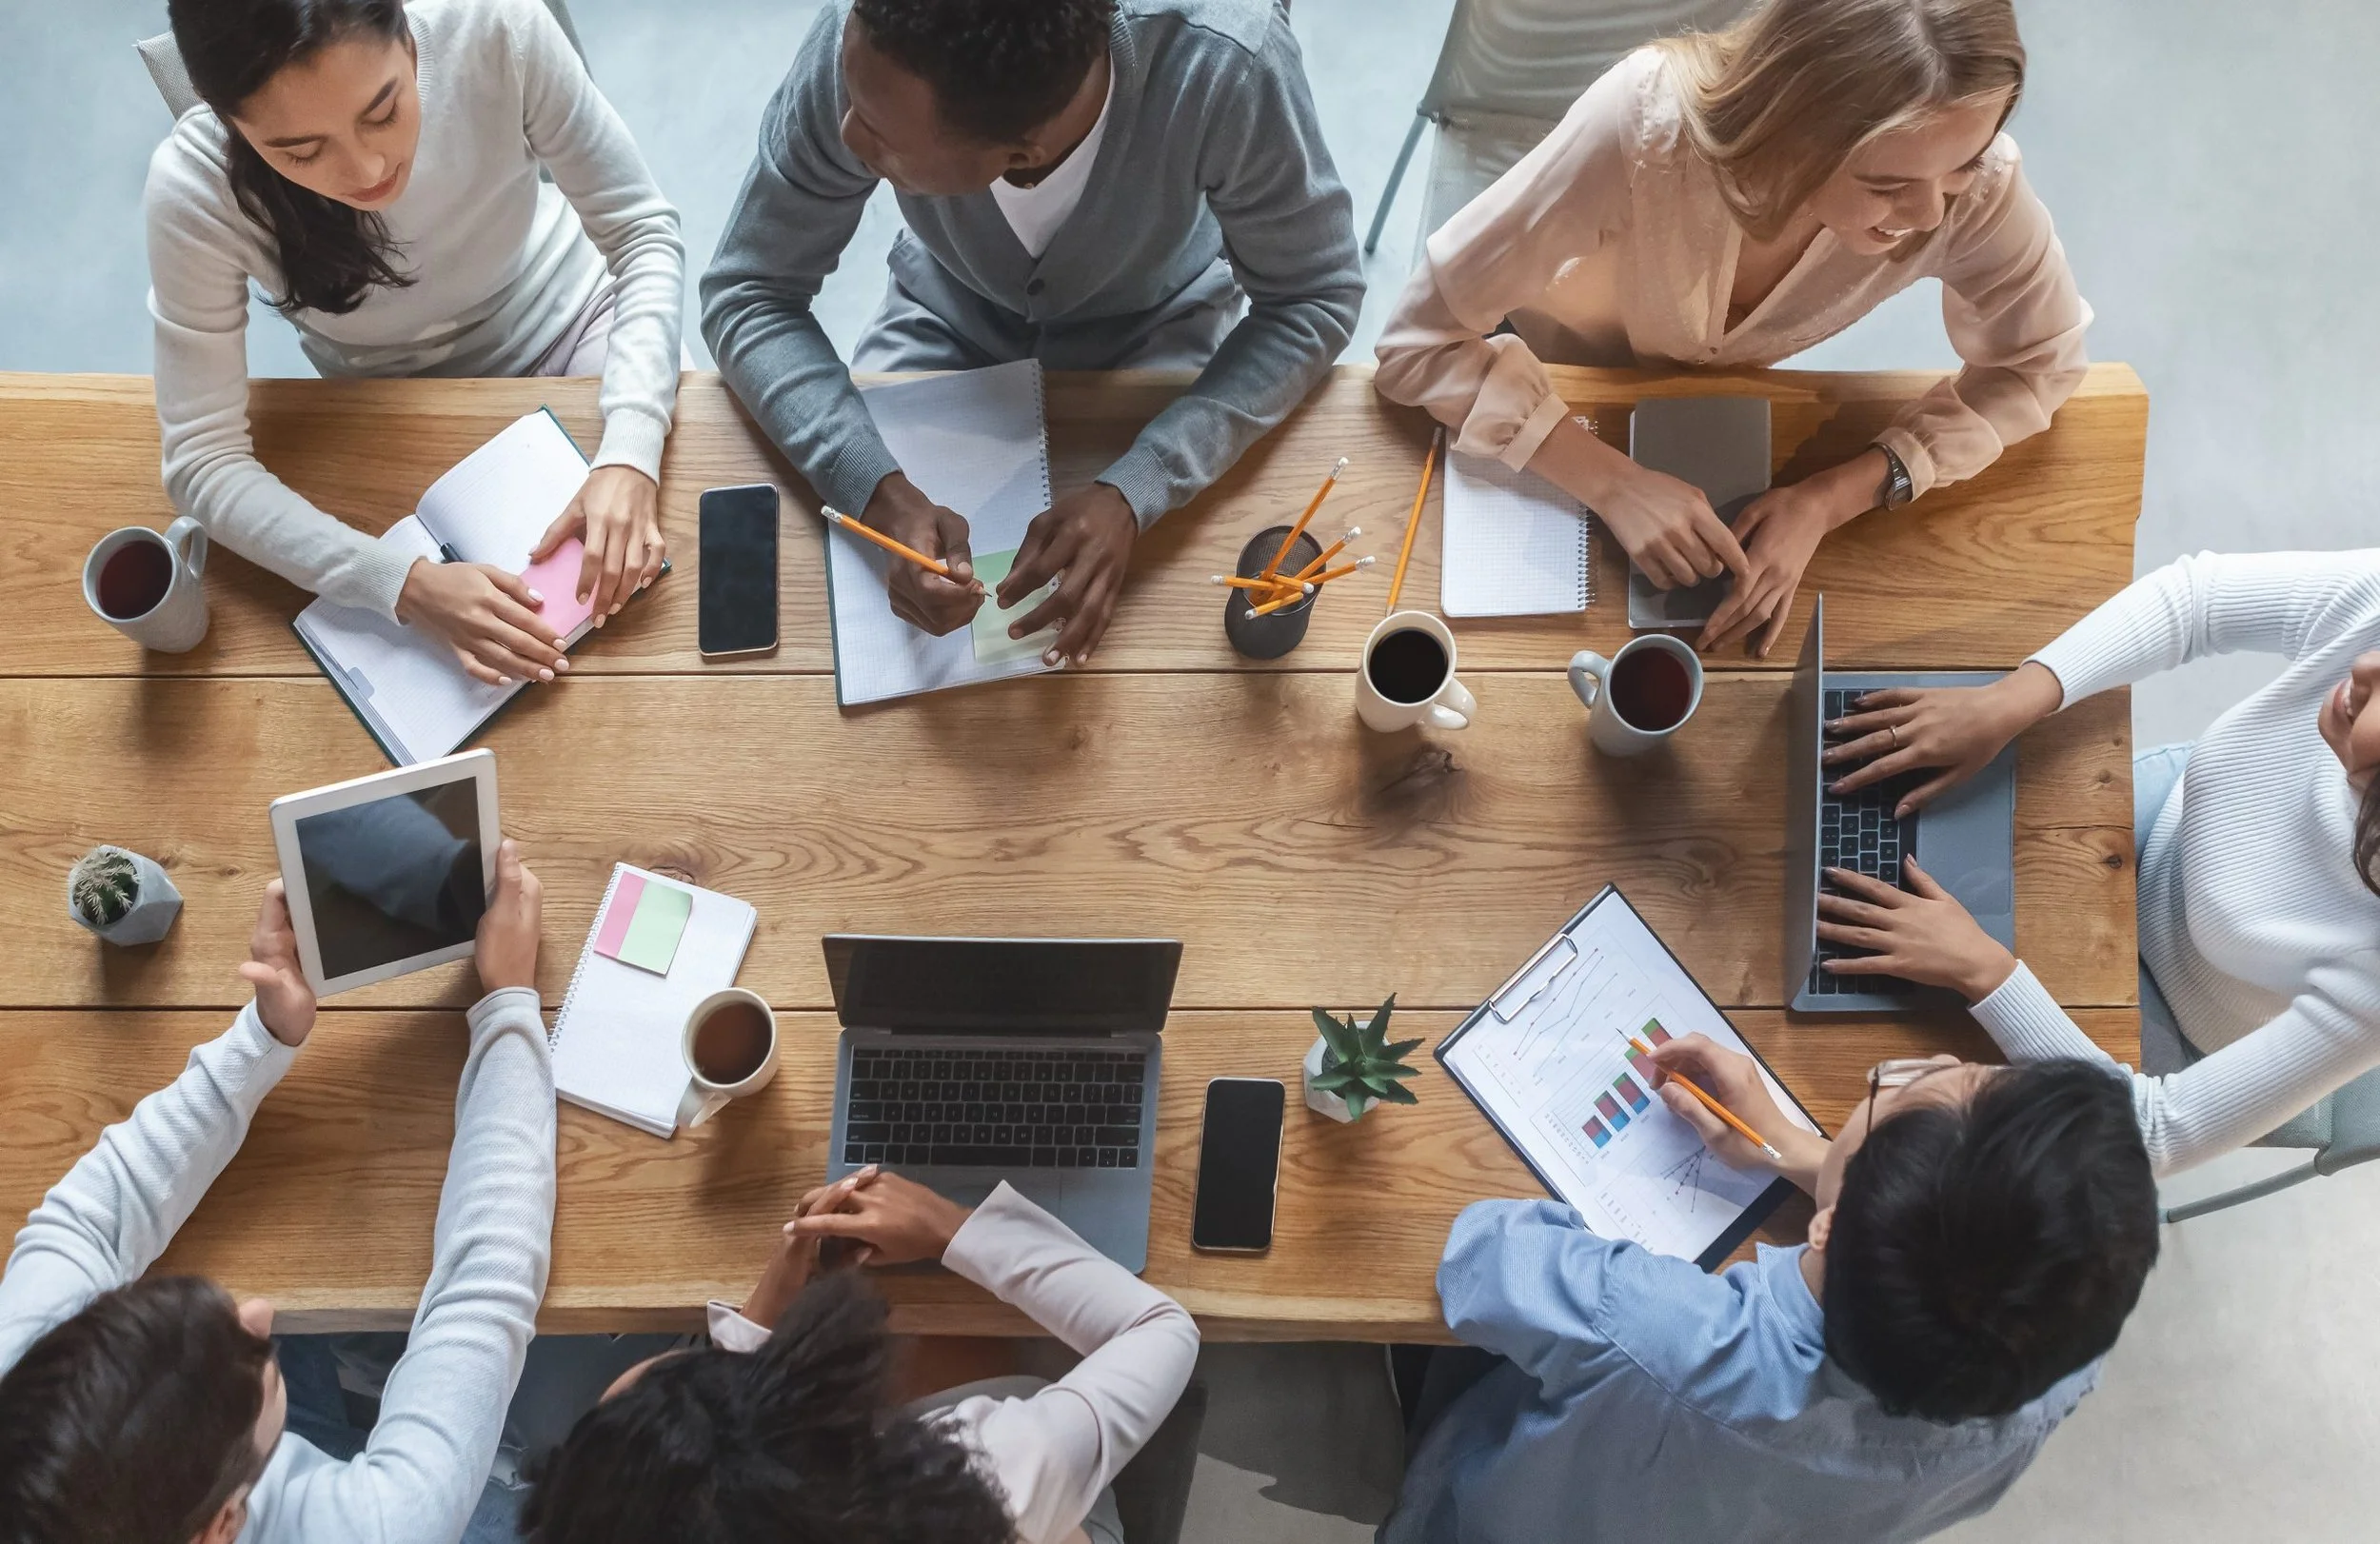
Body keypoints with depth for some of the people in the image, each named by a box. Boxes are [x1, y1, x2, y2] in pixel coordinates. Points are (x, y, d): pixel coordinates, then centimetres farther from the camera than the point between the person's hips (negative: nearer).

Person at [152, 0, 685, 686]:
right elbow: (204, 463, -25)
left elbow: (644, 233, -21)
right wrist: (407, 583, -40)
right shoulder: (195, 187, -31)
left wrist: (630, 452, -36)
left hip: (568, 321, 1)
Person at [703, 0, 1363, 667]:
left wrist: (1133, 493, -40)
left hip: (1155, 321, -1)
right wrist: (880, 494, -40)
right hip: (950, 314, 1)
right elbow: (747, 294, -23)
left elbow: (1314, 299, -26)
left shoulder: (1224, 67, -40)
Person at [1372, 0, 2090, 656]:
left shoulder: (1973, 184, -36)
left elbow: (2038, 361, -19)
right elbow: (1419, 343, -37)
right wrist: (1613, 482, -46)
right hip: (1550, 382, -2)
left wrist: (1831, 498, -33)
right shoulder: (1643, 126, -44)